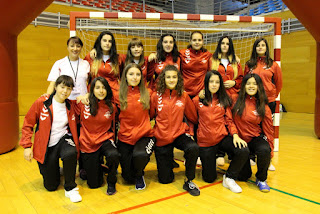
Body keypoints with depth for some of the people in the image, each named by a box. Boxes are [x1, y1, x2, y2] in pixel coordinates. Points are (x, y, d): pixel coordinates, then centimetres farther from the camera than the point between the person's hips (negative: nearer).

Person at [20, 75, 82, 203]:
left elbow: (73, 129, 12)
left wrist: (76, 146, 1)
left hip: (63, 140, 2)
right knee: (51, 186, 3)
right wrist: (27, 146, -9)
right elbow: (27, 124, -5)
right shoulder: (41, 103, -10)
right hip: (46, 147, -1)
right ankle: (53, 171, 39)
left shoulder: (69, 107, 0)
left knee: (71, 153, -37)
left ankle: (70, 188, -15)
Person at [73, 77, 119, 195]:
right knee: (94, 184, 2)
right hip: (87, 144, 0)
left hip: (105, 141, 0)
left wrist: (110, 141, 6)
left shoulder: (111, 107, -4)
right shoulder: (83, 104, -8)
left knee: (114, 155, -37)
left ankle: (111, 182, -7)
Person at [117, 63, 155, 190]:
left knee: (140, 155, -34)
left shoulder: (146, 93, 2)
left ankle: (140, 175, 4)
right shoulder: (119, 94, -2)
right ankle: (133, 177, 40)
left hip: (145, 135, 0)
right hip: (125, 137, 1)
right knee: (128, 178, -2)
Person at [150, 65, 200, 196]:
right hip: (162, 137, 0)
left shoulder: (184, 96, -1)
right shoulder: (156, 96, -5)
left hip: (180, 134, 1)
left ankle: (189, 181, -11)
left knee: (193, 148, -35)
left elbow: (193, 116, 10)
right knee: (165, 179, 3)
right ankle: (168, 160, 38)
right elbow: (149, 116, 6)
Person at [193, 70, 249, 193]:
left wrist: (235, 135, -10)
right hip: (205, 141, -2)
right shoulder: (197, 100, -1)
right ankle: (208, 161, 38)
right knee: (209, 178, 4)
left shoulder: (224, 100, 6)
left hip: (223, 137, 2)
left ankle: (229, 178, -4)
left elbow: (229, 120, 5)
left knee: (244, 151, -28)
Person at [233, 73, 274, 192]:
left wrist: (270, 150, -3)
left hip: (256, 138, 0)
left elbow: (268, 130, 1)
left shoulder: (264, 107, -2)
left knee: (264, 150, -35)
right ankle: (247, 160, 31)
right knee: (242, 176, -5)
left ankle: (261, 179, -7)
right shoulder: (236, 100, -5)